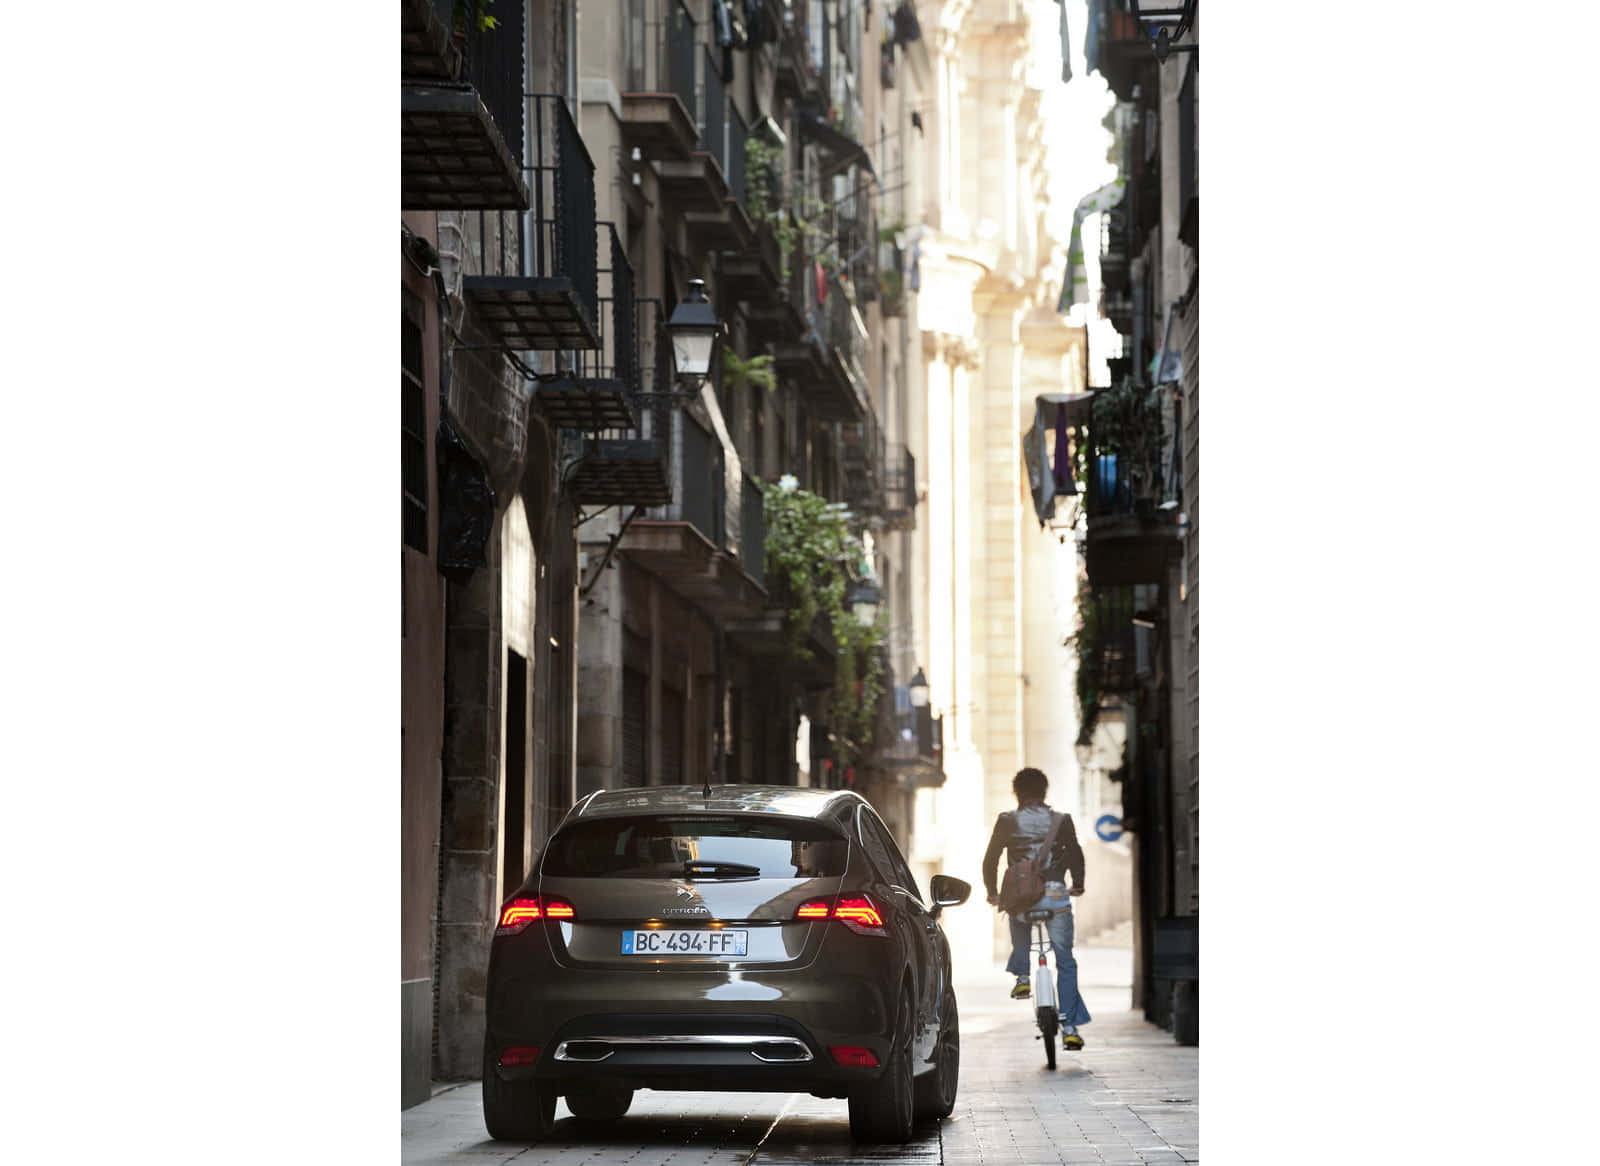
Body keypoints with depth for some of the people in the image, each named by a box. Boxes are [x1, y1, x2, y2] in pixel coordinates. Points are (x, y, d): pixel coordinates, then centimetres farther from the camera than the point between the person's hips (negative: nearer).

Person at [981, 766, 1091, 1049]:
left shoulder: (1007, 821, 5)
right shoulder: (1061, 820, 5)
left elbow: (990, 858, 4)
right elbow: (1076, 854, 1)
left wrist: (992, 892, 16)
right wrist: (1078, 885, 17)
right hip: (1056, 895, 0)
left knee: (1020, 935, 37)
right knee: (1066, 963, 8)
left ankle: (1021, 976, 16)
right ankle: (1069, 1027, 1)